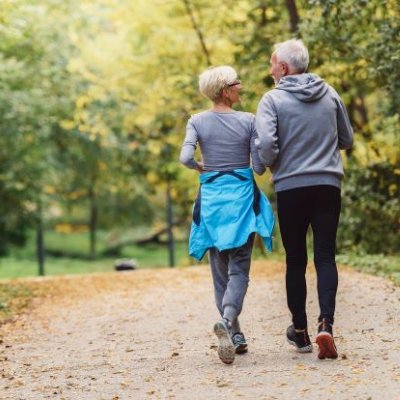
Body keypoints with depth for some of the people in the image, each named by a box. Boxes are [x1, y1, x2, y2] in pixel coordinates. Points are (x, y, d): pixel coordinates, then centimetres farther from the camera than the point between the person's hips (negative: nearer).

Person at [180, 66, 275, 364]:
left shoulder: (197, 121, -2)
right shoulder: (248, 121, -5)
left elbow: (186, 158, -14)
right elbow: (259, 167, -6)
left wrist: (200, 168, 8)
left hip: (211, 197, 2)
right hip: (242, 196, -2)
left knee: (221, 270, 12)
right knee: (239, 269, -1)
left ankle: (235, 335, 16)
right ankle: (227, 320, -27)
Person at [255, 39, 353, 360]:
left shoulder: (273, 99, -6)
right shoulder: (330, 94, 6)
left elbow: (266, 144, -16)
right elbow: (347, 140, 13)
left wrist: (274, 167, 4)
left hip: (290, 188, -2)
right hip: (327, 185, 2)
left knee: (296, 260, 10)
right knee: (326, 256, 2)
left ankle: (300, 330, 17)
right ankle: (326, 323, -16)